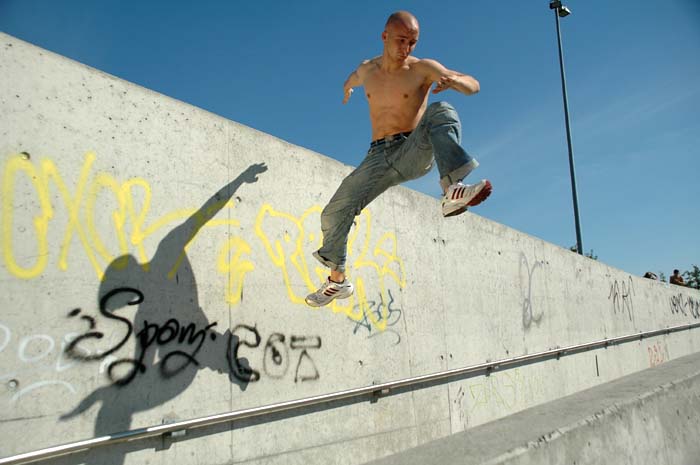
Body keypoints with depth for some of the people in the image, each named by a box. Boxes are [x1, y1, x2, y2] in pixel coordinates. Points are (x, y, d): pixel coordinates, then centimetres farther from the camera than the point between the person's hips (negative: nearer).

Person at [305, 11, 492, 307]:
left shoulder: (422, 68, 0)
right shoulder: (367, 70, 13)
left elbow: (473, 86, -10)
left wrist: (454, 80, -26)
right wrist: (348, 86, 28)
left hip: (416, 153, -3)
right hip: (378, 157, 3)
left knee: (441, 112, -32)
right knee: (334, 213, -5)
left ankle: (453, 192, -49)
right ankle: (338, 280, 14)